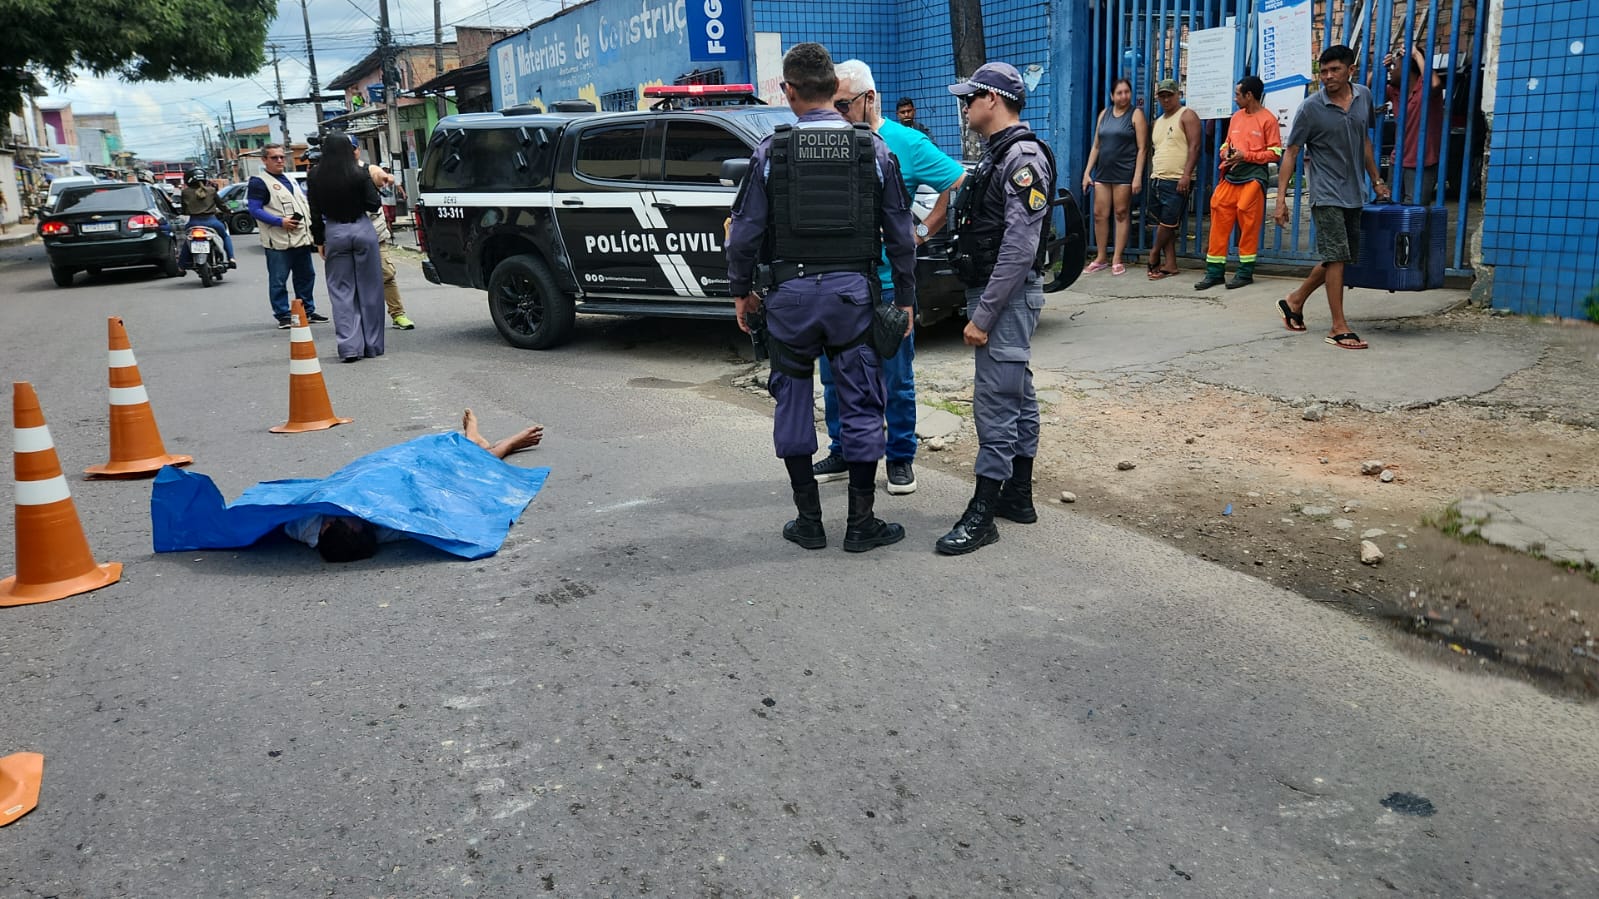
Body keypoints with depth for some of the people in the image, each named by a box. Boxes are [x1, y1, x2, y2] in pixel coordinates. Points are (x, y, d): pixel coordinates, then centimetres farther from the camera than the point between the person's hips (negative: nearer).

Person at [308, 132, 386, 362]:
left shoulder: (315, 177, 0)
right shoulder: (360, 173, -7)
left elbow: (315, 213, 3)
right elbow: (374, 205, -6)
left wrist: (319, 240, 12)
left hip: (334, 233, 1)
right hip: (363, 230, -1)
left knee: (342, 292, 5)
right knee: (369, 289, 7)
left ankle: (350, 346, -4)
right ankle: (372, 345, 10)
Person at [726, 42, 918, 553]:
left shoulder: (771, 152, -3)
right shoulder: (874, 150, 1)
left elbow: (746, 231, -1)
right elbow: (900, 234, 3)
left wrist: (740, 289, 12)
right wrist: (905, 297, 12)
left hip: (791, 292, 0)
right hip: (854, 289, 1)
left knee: (793, 402, 12)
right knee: (860, 405, 7)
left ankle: (809, 520, 17)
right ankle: (861, 524, 13)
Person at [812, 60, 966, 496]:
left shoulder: (906, 143, -5)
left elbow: (960, 185, -5)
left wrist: (922, 232, -7)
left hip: (889, 284, -4)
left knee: (896, 379, 6)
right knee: (834, 376, 12)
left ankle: (901, 458, 20)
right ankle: (841, 453, 27)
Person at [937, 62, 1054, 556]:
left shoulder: (1023, 158, -17)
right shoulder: (998, 155, 15)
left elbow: (1020, 248, -23)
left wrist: (982, 315, -23)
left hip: (1008, 295, -11)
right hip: (993, 291, 11)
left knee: (996, 401, -9)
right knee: (1016, 394, 15)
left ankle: (982, 514, -5)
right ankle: (1018, 495, 25)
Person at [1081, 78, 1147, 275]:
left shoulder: (1136, 114, 0)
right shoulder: (1104, 114, 14)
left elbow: (1142, 148, -5)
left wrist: (1138, 176, -13)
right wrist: (1087, 172, 7)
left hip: (1124, 173, -5)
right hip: (1102, 172, 5)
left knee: (1121, 214, -1)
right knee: (1099, 214, 3)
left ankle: (1117, 260, 3)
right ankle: (1100, 259, 13)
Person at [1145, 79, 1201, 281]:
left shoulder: (1187, 116, -3)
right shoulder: (1157, 122, 21)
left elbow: (1194, 146, -12)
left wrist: (1186, 175, -20)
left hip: (1177, 181, -8)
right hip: (1158, 180, 8)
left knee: (1168, 223, -7)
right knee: (1163, 224, 5)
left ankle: (1155, 253, 11)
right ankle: (1170, 265, 7)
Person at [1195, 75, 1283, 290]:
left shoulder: (1268, 119, -3)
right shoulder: (1236, 117, 15)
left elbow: (1275, 153, -6)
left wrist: (1246, 156, -13)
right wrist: (1227, 153, 0)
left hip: (1253, 178, -6)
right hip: (1230, 177, 6)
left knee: (1248, 224, -3)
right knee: (1219, 222, 1)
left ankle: (1246, 272, 6)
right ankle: (1215, 271, 5)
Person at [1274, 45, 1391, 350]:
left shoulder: (1364, 96, 6)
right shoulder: (1311, 107, -10)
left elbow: (1364, 140, 19)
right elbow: (1290, 152, -8)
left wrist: (1376, 180, 21)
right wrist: (1281, 198, -14)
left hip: (1354, 193, 6)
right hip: (1327, 194, -6)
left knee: (1338, 257, 11)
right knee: (1337, 256, -9)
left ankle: (1295, 300, 29)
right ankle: (1339, 328, -4)